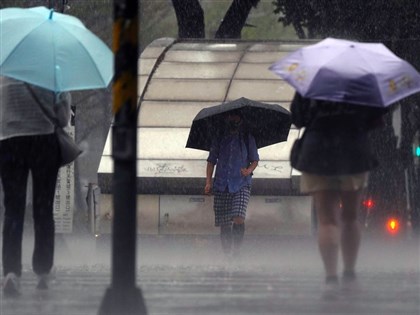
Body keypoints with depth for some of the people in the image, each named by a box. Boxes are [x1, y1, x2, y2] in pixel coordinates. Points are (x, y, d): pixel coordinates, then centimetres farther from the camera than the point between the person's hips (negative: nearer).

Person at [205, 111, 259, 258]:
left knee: (238, 218, -21)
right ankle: (227, 254, 12)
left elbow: (255, 160, 13)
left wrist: (249, 170, -9)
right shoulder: (219, 139, 11)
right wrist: (208, 182, 2)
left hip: (241, 186, -2)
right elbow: (211, 160, 14)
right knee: (224, 224, 2)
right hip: (221, 186, 2)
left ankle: (236, 251, -15)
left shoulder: (247, 138, 9)